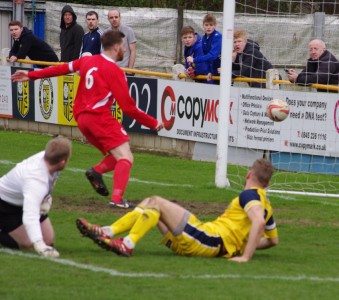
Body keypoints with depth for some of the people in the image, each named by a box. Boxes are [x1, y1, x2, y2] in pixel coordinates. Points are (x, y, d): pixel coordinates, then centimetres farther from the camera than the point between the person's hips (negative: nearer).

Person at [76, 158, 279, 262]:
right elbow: (273, 240, 28)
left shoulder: (249, 194, -8)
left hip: (209, 239, -9)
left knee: (155, 202, -11)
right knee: (150, 204, 14)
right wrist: (239, 245, 23)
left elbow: (259, 221, -27)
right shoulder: (265, 203, 18)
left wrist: (246, 256, -31)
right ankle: (106, 232, 2)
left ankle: (127, 245, -19)